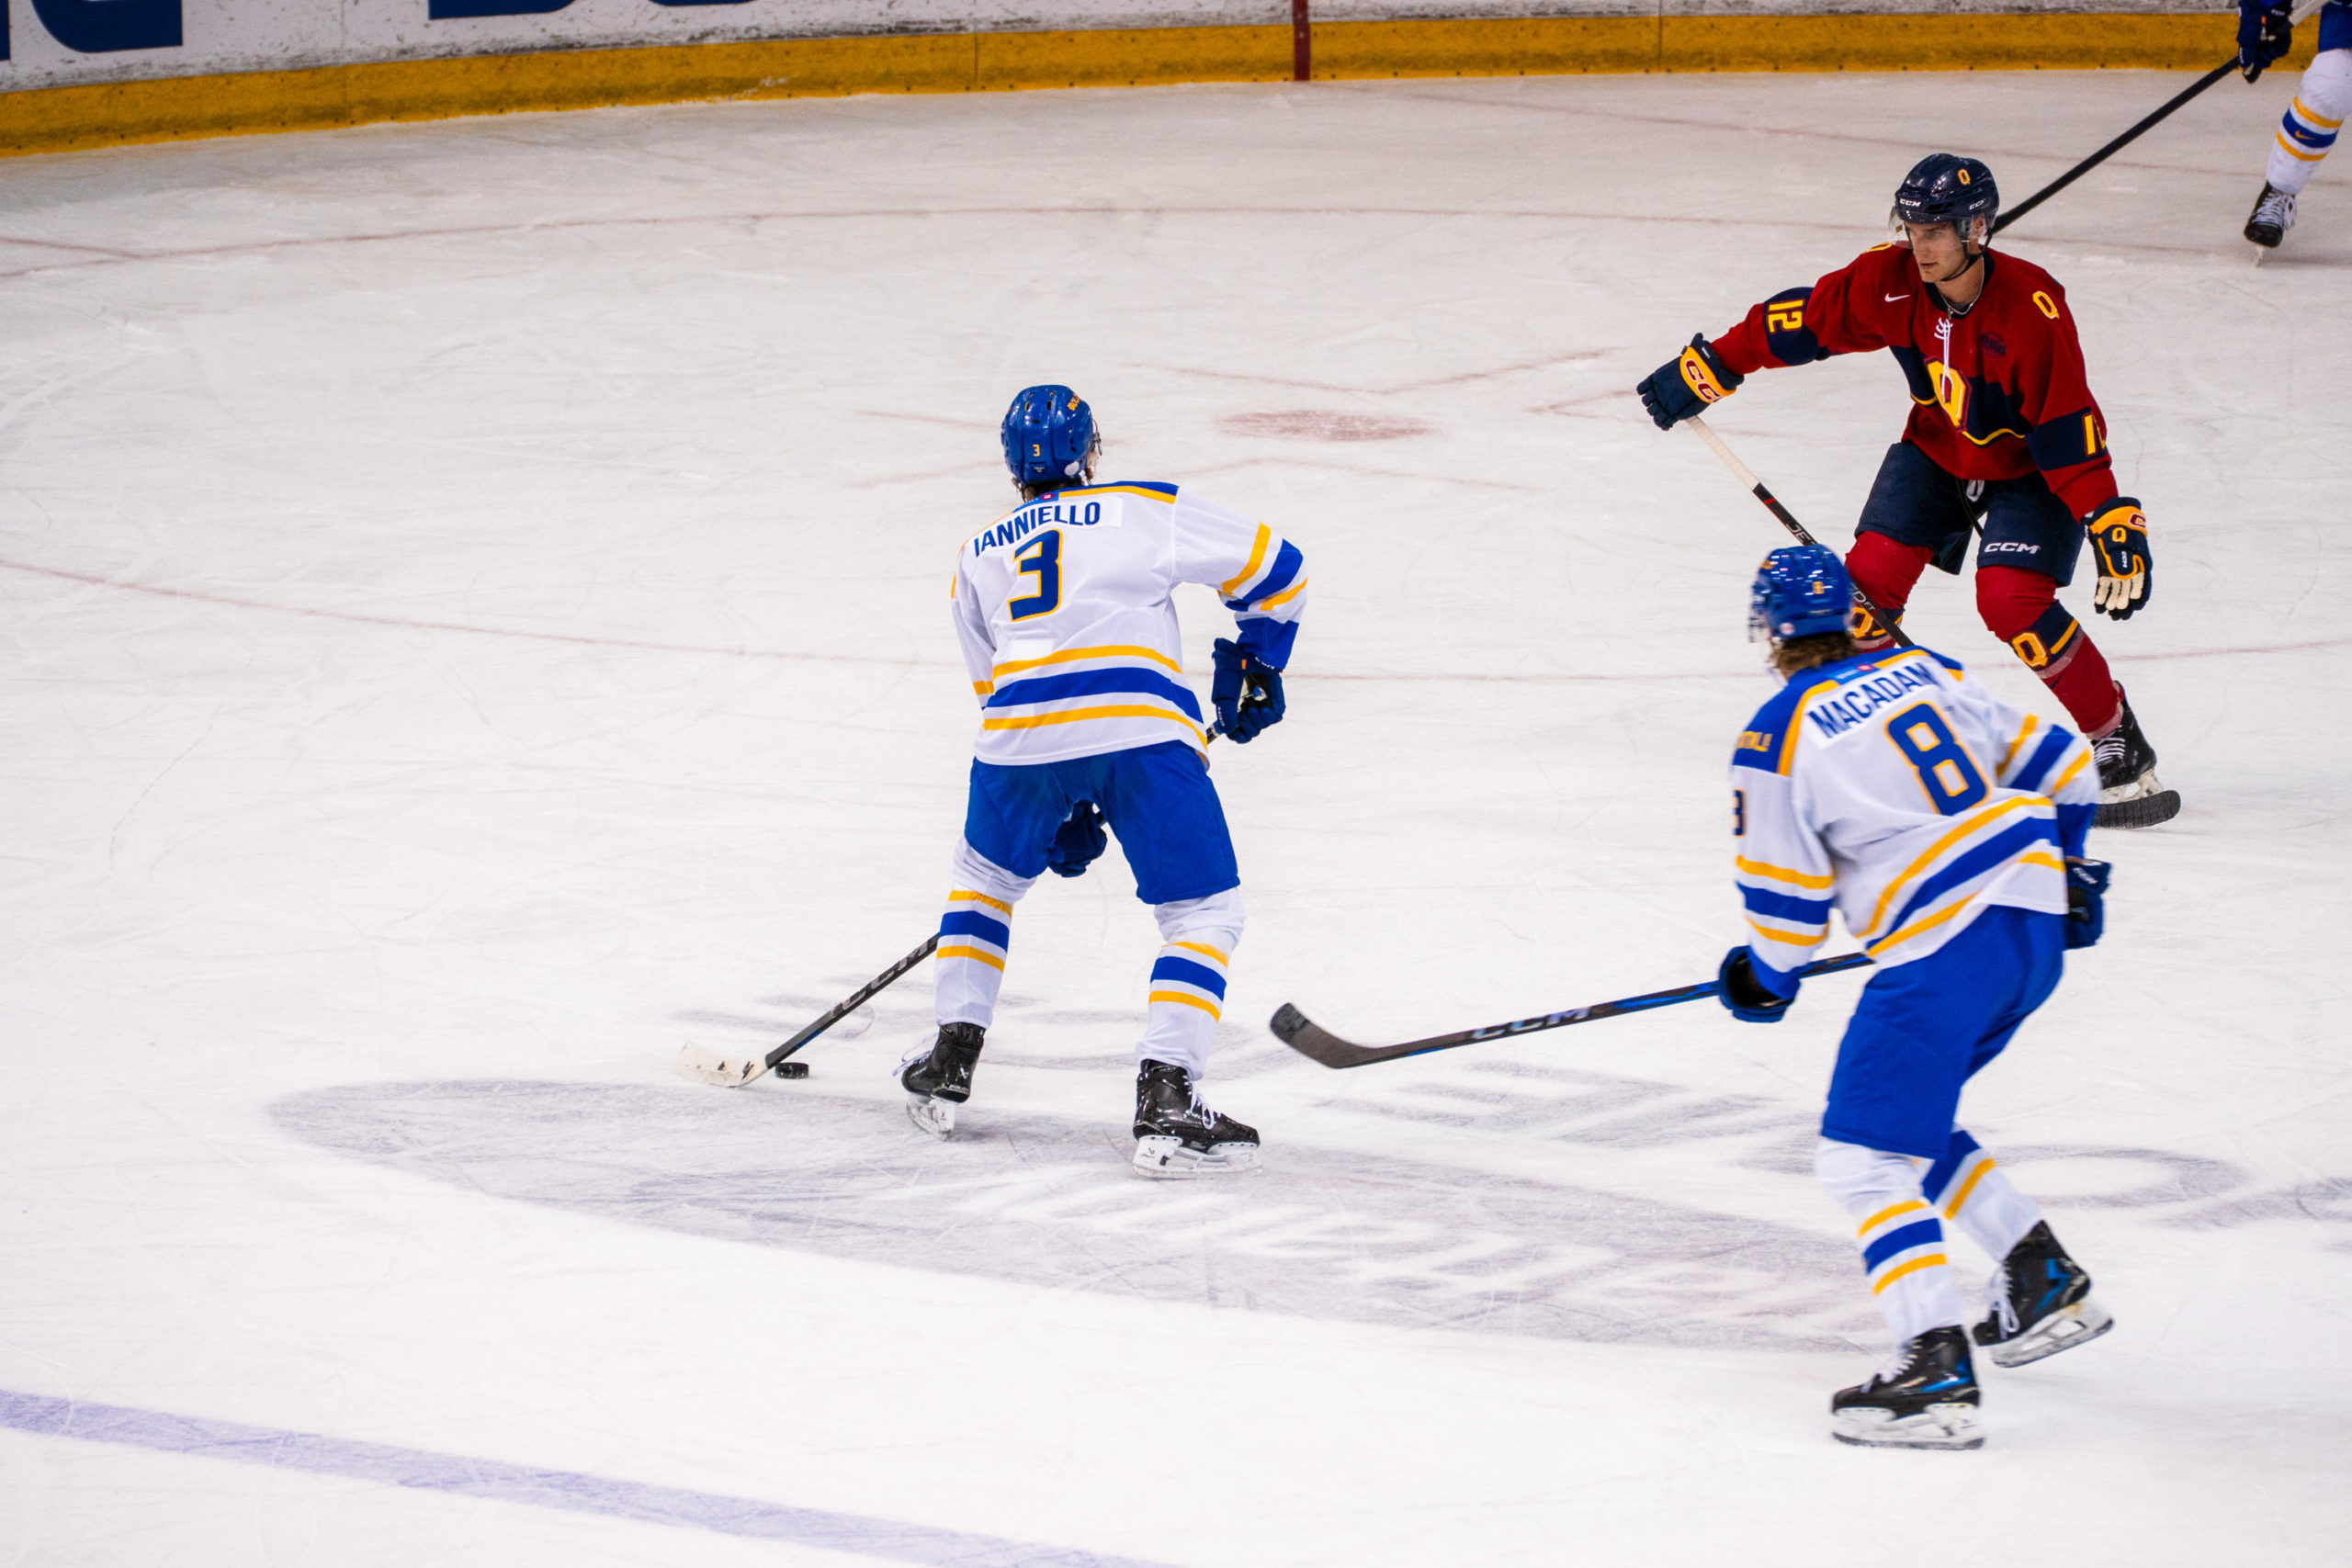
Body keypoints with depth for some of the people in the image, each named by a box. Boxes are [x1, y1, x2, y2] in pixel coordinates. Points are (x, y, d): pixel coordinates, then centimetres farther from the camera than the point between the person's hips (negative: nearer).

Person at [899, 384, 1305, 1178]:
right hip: (1142, 723, -3)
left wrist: (1064, 812, 36)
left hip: (1022, 727, 3)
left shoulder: (977, 557, 30)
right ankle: (1165, 1105, -11)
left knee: (986, 875, 32)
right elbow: (1272, 567, 19)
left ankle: (951, 1062, 28)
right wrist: (1256, 663, 35)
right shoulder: (1147, 510, 19)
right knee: (1203, 917, 5)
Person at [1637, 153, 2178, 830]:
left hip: (2029, 469, -5)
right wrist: (1706, 367, -4)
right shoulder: (1890, 280, -20)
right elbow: (1802, 321, -6)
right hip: (1936, 450, 5)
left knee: (2012, 600, -23)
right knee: (1871, 575, -8)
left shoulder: (2031, 309, -33)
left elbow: (2070, 435, -31)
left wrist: (2116, 530, -34)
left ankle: (2118, 742, -8)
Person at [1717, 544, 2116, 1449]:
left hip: (1946, 953, -8)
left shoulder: (1779, 739, -6)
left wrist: (1766, 981, 18)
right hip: (2037, 926, 8)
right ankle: (2045, 1283, 25)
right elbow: (2052, 763, 20)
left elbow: (1787, 896, -2)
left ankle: (1937, 1373, -18)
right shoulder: (1927, 673, 14)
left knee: (1862, 1155, -5)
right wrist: (2064, 867, 36)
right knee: (1906, 1117, 25)